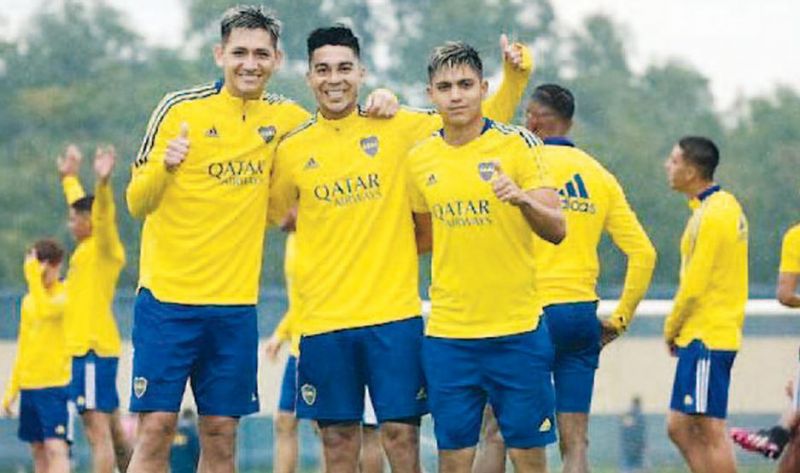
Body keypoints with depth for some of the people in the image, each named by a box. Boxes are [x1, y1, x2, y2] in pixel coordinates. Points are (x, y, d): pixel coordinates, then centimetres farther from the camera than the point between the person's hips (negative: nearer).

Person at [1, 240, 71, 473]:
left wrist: (33, 277, -21)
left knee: (56, 447, -17)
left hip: (57, 384, -7)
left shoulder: (67, 294, -5)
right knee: (38, 450, 9)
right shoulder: (29, 299, 15)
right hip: (29, 385, 7)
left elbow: (46, 310, -27)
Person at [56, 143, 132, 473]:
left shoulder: (104, 248, -8)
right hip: (86, 347, 10)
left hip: (94, 349, -10)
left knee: (98, 429, -13)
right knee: (111, 429, 14)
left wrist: (103, 183, -45)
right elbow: (80, 202, 34)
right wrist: (69, 176, 48)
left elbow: (104, 215, -28)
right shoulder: (86, 248, 17)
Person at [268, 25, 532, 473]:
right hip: (324, 318, 1)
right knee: (338, 436, 5)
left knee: (401, 430, -2)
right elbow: (270, 214, 21)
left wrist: (514, 77, -4)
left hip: (395, 313, -1)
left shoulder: (397, 128, 2)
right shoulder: (293, 149, 5)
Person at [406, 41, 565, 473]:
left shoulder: (517, 144, -4)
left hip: (517, 328, -3)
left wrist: (523, 200, -28)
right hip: (447, 335, 3)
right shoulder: (419, 159, 6)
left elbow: (556, 230, -10)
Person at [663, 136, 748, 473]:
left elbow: (694, 286, -17)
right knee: (679, 428, 11)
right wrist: (677, 330, 16)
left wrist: (671, 328, -2)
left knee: (710, 432, -7)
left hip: (705, 338, -10)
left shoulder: (712, 216, -16)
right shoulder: (727, 206, 14)